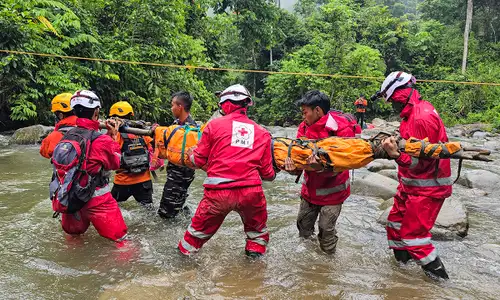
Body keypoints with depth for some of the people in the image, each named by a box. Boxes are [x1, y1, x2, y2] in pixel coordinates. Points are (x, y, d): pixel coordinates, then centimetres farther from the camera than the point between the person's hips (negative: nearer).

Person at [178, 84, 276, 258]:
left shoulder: (215, 124, 1)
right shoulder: (262, 133, 8)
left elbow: (199, 160, 6)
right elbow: (267, 172, 9)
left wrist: (190, 156, 29)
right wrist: (272, 175, 32)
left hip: (219, 192, 0)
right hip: (251, 191, 1)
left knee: (200, 227, 22)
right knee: (257, 225, 29)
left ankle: (186, 251, 39)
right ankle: (256, 250, 39)